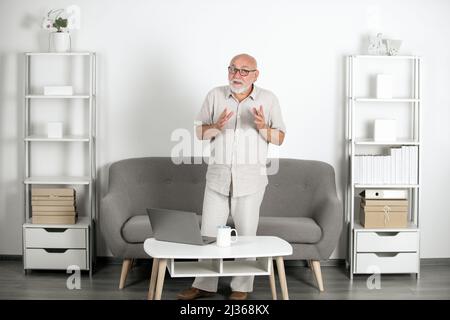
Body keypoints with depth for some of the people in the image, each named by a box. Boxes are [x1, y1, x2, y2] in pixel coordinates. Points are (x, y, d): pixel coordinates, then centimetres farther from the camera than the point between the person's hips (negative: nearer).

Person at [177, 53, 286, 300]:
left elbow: (279, 138, 1)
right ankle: (204, 285, 19)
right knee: (209, 231, 7)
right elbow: (200, 132, 4)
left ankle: (241, 287, 18)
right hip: (218, 175, 2)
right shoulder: (215, 95, 3)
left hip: (250, 177, -2)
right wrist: (217, 126, -17)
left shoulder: (268, 99, -1)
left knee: (246, 233, 4)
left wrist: (262, 127, -19)